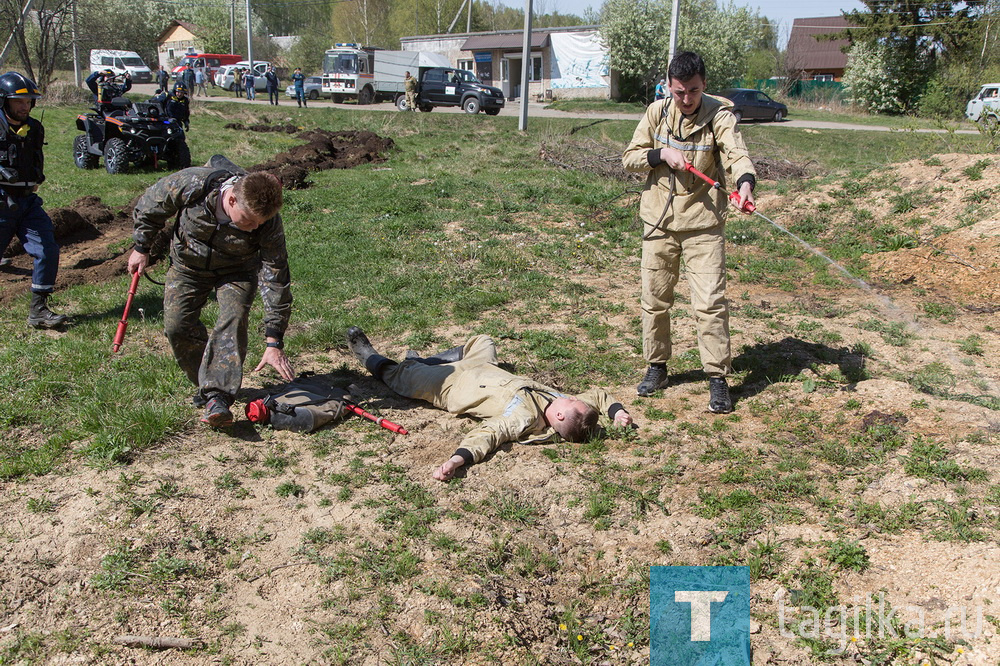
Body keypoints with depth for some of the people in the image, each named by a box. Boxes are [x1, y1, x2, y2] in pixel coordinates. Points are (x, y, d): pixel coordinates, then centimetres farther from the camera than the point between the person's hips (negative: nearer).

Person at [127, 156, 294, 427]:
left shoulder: (268, 224, -33)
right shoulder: (191, 185, -34)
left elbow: (276, 281, -28)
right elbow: (149, 205, -12)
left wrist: (274, 342, -31)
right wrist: (141, 248, -1)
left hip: (237, 270, -1)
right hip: (188, 265, 2)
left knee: (233, 319, -24)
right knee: (177, 326, -7)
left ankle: (217, 397, -26)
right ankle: (206, 383, 14)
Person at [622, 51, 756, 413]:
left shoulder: (720, 115, -9)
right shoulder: (657, 112, 2)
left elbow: (737, 154, -25)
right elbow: (629, 156, 4)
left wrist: (745, 181, -47)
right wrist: (662, 154, -15)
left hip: (703, 224, -3)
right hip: (659, 221, 3)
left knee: (710, 303, -6)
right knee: (655, 300, 11)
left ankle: (718, 378, 6)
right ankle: (656, 366, 29)